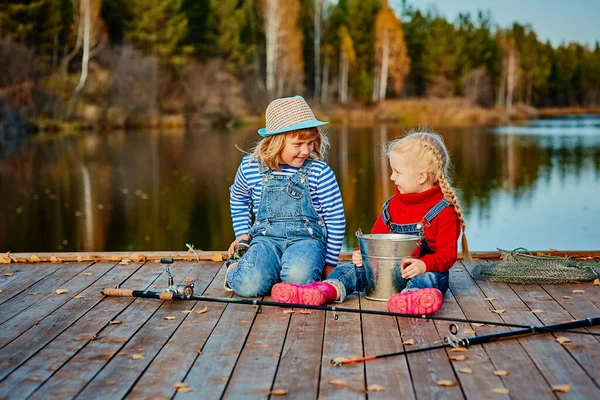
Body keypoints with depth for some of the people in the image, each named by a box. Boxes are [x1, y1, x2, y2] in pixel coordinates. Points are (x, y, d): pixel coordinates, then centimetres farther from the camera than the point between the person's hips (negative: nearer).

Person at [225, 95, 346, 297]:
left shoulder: (320, 172, -4)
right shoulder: (250, 168, 2)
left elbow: (336, 219, 3)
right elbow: (238, 199, 26)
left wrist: (330, 264, 5)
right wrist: (243, 234, 18)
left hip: (307, 237, -1)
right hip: (266, 237, 1)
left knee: (298, 278, -36)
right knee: (250, 285, -29)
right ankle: (236, 269, 6)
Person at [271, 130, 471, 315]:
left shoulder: (444, 211, -6)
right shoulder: (392, 205, 14)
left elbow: (447, 254, -12)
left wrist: (424, 264, -32)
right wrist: (363, 253, -6)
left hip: (423, 270, -6)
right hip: (390, 269, 6)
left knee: (430, 278, -38)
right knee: (353, 268, -11)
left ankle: (412, 295, -73)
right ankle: (328, 289, -42)